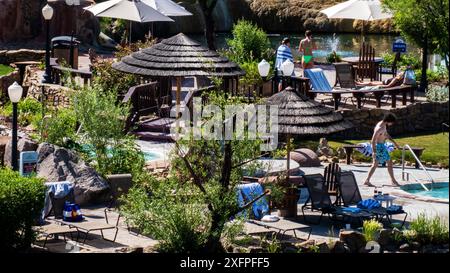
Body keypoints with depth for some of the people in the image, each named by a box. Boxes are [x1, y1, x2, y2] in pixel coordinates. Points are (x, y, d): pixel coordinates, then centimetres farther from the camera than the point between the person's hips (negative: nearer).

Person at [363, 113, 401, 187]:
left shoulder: (383, 125, 6)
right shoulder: (380, 128, -25)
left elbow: (386, 134, 23)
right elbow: (373, 140, -26)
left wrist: (394, 142, 23)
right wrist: (374, 152, -28)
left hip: (380, 145, 10)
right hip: (379, 147, -10)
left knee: (375, 164, 12)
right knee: (389, 163, 3)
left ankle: (367, 181, 9)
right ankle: (393, 181, 13)